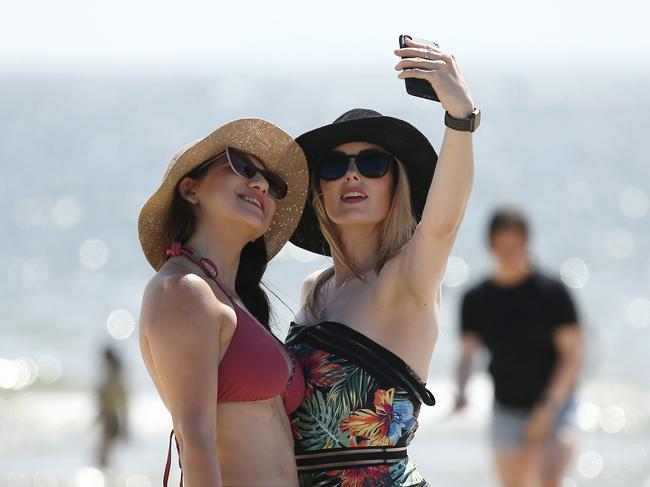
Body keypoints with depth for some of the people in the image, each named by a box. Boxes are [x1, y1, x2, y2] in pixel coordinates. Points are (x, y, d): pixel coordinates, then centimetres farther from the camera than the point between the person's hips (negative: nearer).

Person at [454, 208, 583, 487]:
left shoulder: (551, 292, -8)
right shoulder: (476, 299, 2)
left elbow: (572, 355, -9)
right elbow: (468, 353, 1)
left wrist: (548, 407, -16)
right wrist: (461, 391, -20)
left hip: (555, 407, -4)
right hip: (507, 410, 4)